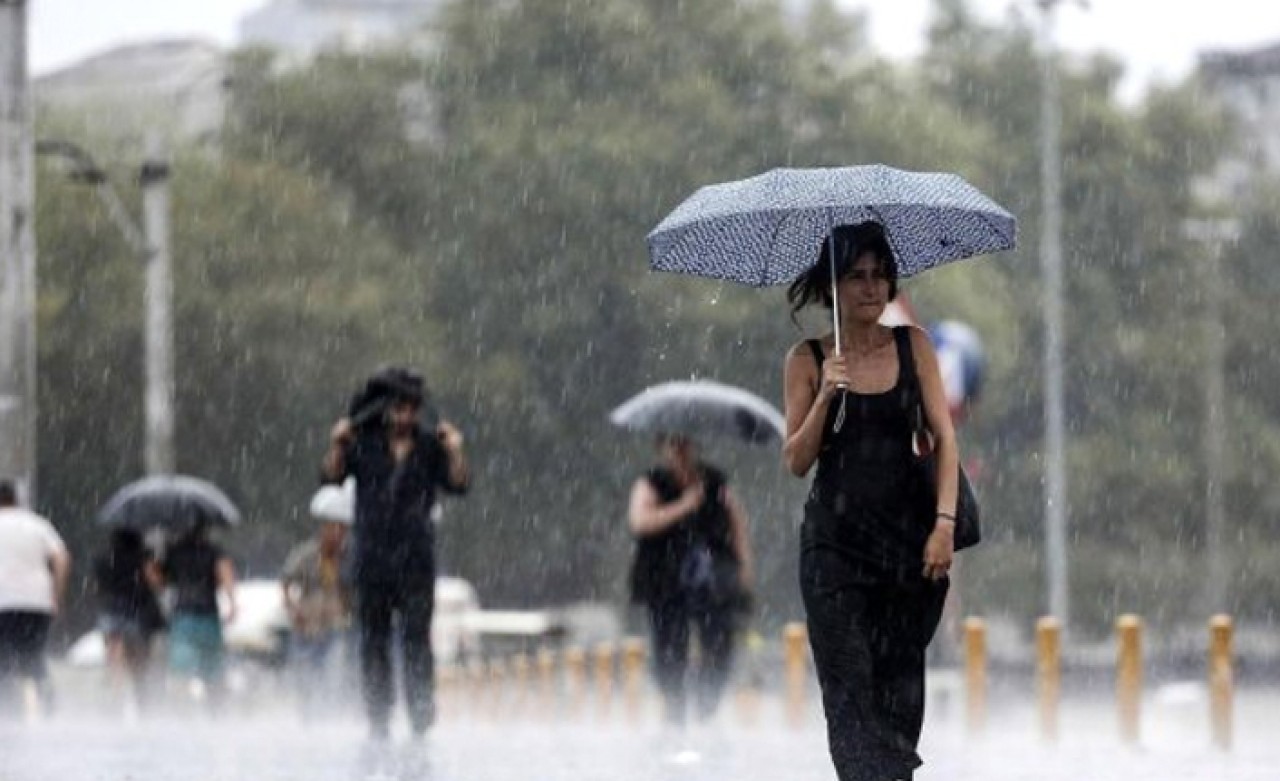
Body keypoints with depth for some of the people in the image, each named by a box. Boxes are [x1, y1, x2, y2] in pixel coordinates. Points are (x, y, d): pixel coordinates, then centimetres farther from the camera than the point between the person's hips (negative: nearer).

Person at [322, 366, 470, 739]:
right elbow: (332, 476, -1)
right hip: (370, 557, 1)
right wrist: (337, 446, -17)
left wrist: (455, 453, -19)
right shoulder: (364, 443, 5)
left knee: (416, 640, -8)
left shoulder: (430, 446, 4)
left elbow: (458, 485, -3)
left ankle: (422, 720, -9)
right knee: (373, 642, 3)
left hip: (415, 558, -1)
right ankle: (378, 721, 7)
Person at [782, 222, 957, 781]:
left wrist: (944, 523, -8)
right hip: (835, 540, -2)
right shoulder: (808, 360, 2)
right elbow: (797, 462, 0)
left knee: (900, 685, 1)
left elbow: (944, 438, 3)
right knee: (850, 687, -11)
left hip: (909, 535, 2)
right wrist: (825, 396, -15)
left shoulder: (912, 346, 5)